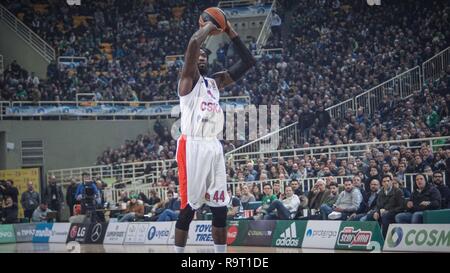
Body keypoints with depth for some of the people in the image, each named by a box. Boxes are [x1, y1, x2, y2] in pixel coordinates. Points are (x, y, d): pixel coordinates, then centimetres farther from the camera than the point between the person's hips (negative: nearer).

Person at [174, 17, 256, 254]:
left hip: (214, 147, 7)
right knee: (188, 208, -7)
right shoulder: (188, 79, 0)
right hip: (193, 147, -7)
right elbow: (193, 44, -20)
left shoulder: (215, 81, 20)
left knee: (220, 209, 7)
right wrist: (208, 27, -2)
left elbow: (248, 62, 20)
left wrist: (230, 32, 14)